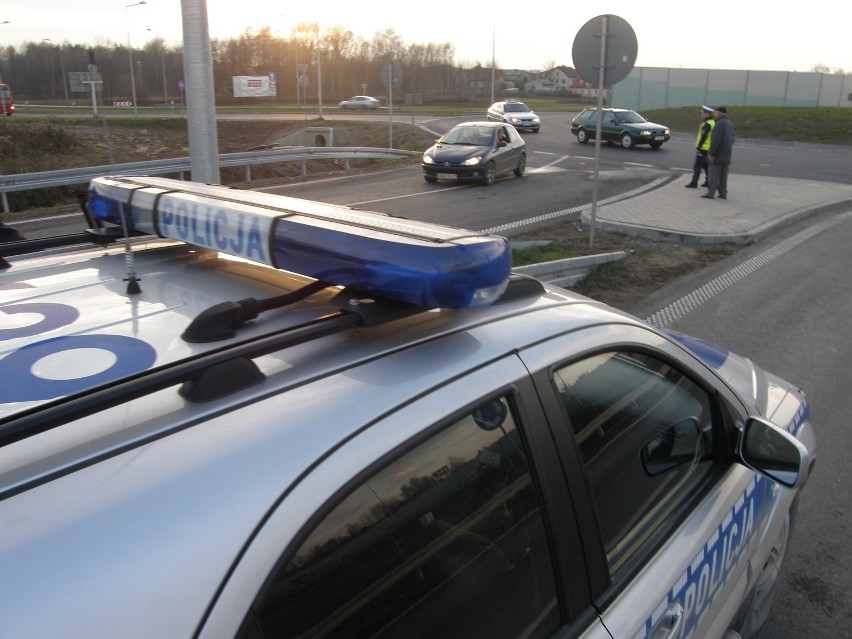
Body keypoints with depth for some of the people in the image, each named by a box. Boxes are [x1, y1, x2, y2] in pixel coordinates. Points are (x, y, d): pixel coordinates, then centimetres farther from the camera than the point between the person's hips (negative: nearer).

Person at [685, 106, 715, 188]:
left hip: (703, 149, -10)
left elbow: (703, 137, -21)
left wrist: (698, 147, -16)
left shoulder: (707, 124, -17)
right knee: (706, 166, 17)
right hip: (709, 149, 10)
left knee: (697, 166, -4)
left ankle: (694, 183, -3)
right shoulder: (713, 123, 14)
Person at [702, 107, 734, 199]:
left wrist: (710, 153, -21)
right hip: (727, 156, 9)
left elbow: (715, 140, -23)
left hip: (718, 155, -9)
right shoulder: (729, 123, 15)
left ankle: (711, 193, -5)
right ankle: (723, 193, 14)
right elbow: (731, 139, 20)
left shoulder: (720, 123, -16)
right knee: (723, 176, 12)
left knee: (714, 174, -5)